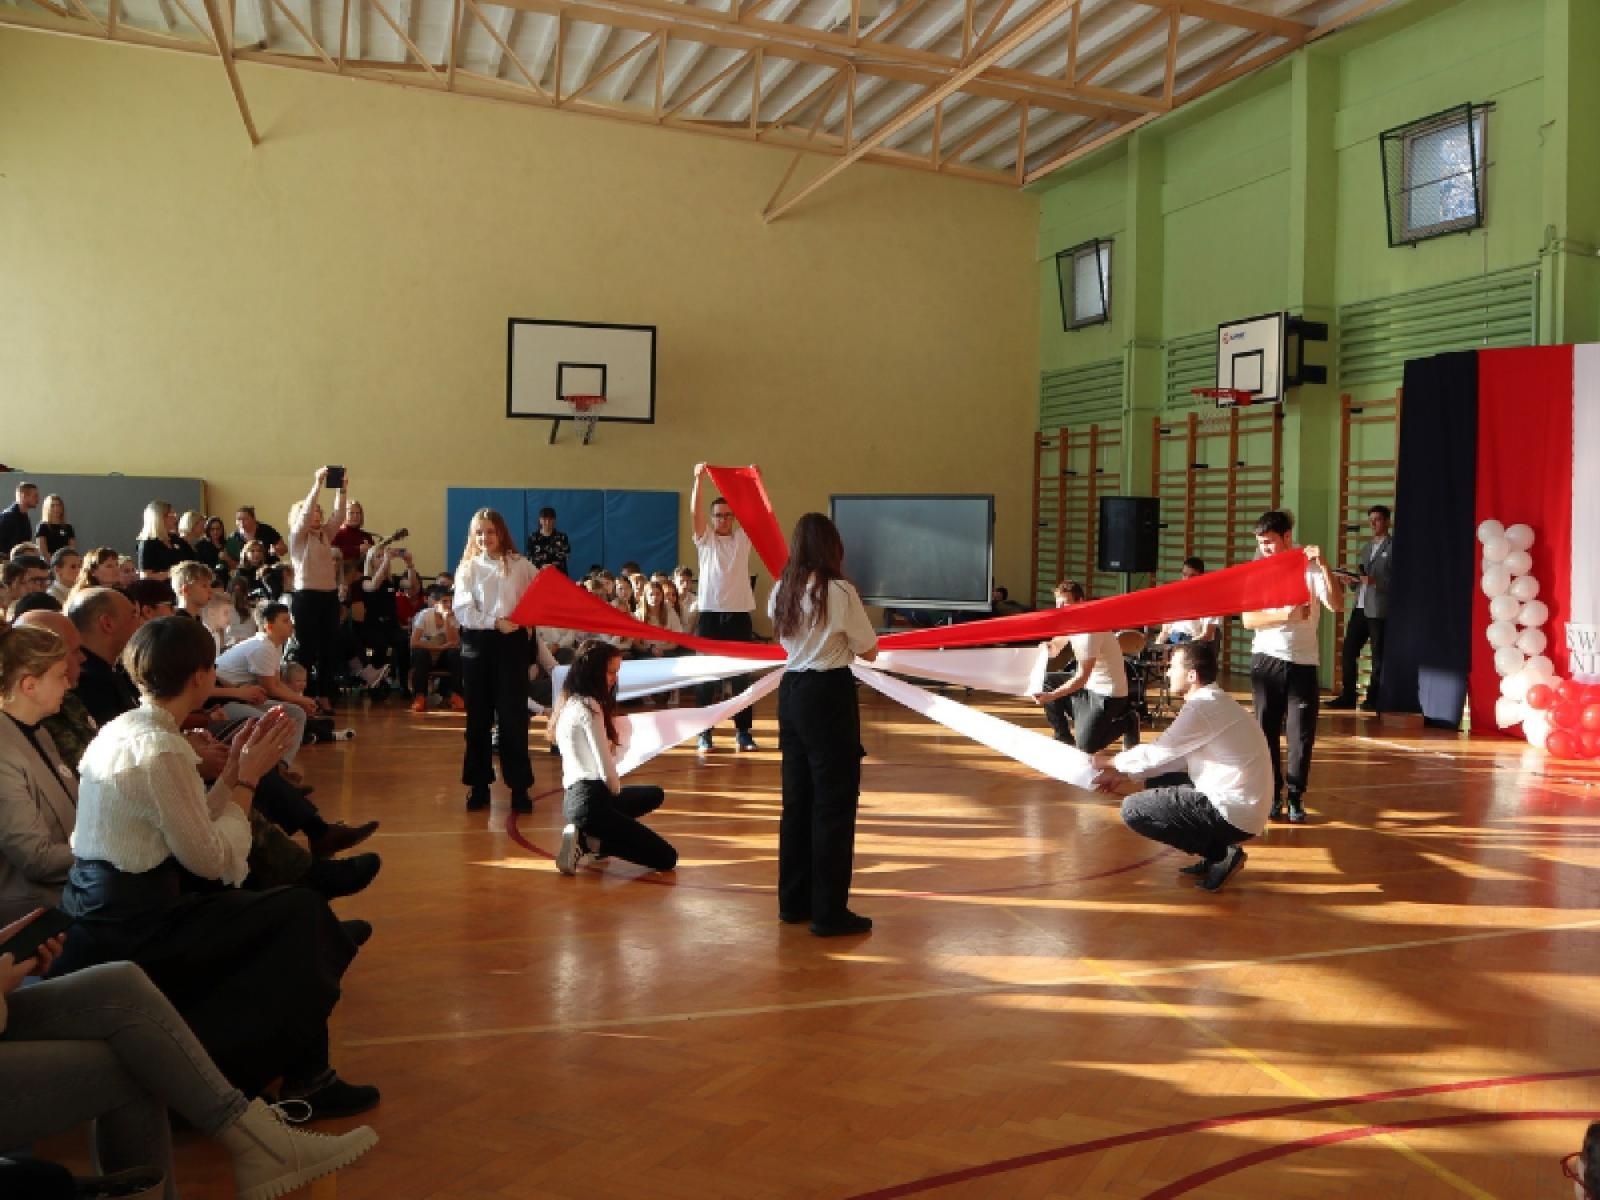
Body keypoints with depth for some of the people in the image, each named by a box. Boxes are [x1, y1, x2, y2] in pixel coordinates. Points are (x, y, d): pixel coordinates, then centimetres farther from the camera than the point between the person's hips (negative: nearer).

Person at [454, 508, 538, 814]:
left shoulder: (520, 565, 6)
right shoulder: (468, 568, 6)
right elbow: (463, 611, -5)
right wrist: (495, 622, -18)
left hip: (512, 641, -1)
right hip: (478, 642, 1)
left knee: (513, 715, -1)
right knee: (478, 716, 6)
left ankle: (519, 786, 5)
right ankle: (479, 784, 15)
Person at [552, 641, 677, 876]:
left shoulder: (570, 703, 16)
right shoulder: (589, 707, -13)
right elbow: (606, 766, -12)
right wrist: (616, 790, 5)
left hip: (575, 797, 10)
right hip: (591, 800, -10)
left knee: (655, 795, 35)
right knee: (666, 858, -6)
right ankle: (590, 843, -6)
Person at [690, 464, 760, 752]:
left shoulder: (743, 538, 10)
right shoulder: (705, 539, 5)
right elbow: (694, 512, -9)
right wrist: (699, 479, -21)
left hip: (740, 614, 2)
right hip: (710, 614, -1)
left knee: (742, 675, 5)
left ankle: (743, 730, 11)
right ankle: (704, 731, 7)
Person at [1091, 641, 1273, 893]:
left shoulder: (1202, 707, -19)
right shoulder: (1211, 701, 11)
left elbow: (1156, 754, -13)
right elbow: (1174, 756, 16)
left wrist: (1108, 761, 4)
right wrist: (1124, 775, 13)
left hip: (1234, 814, -10)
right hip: (1237, 801, 10)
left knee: (1133, 809, -9)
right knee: (1159, 783, 22)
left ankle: (1221, 854, -2)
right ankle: (1217, 851, 14)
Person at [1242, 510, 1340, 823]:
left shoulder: (1311, 568, -3)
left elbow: (1335, 605, -17)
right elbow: (1249, 620, -7)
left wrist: (1323, 565, -23)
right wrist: (1286, 615, -21)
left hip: (1303, 661, -1)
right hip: (1267, 660, 1)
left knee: (1302, 732, 0)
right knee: (1267, 729, 5)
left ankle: (1296, 796, 11)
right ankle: (1273, 794, 14)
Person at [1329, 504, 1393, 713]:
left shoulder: (1393, 547, -3)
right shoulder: (1366, 548, 21)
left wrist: (1375, 581, -22)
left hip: (1379, 609, -7)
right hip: (1360, 607, 7)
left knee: (1378, 656, 1)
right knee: (1349, 650, 5)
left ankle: (1373, 699, 7)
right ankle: (1347, 696, 12)